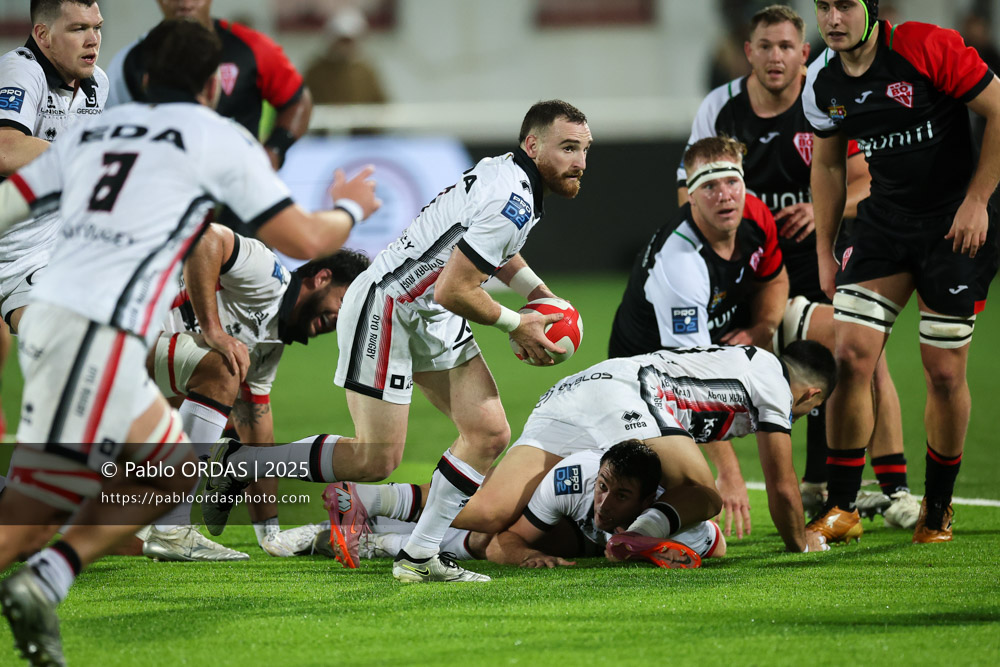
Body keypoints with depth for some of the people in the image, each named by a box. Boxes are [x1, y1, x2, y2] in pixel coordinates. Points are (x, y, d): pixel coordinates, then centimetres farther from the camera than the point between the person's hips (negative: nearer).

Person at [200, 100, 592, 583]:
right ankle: (240, 463, 5)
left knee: (489, 434, 2)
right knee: (376, 460, -10)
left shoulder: (510, 174, 7)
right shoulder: (512, 203, -24)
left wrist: (540, 294, 14)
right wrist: (515, 326, -10)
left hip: (430, 318, 10)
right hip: (385, 306, -10)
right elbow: (452, 290, -25)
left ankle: (419, 558, 8)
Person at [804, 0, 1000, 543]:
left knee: (944, 372, -2)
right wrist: (824, 252, 15)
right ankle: (842, 508, 2)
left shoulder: (929, 49, -18)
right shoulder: (822, 83, 0)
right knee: (849, 356, -8)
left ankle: (937, 508, 17)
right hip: (883, 224, 4)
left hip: (956, 226, -4)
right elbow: (827, 165, 16)